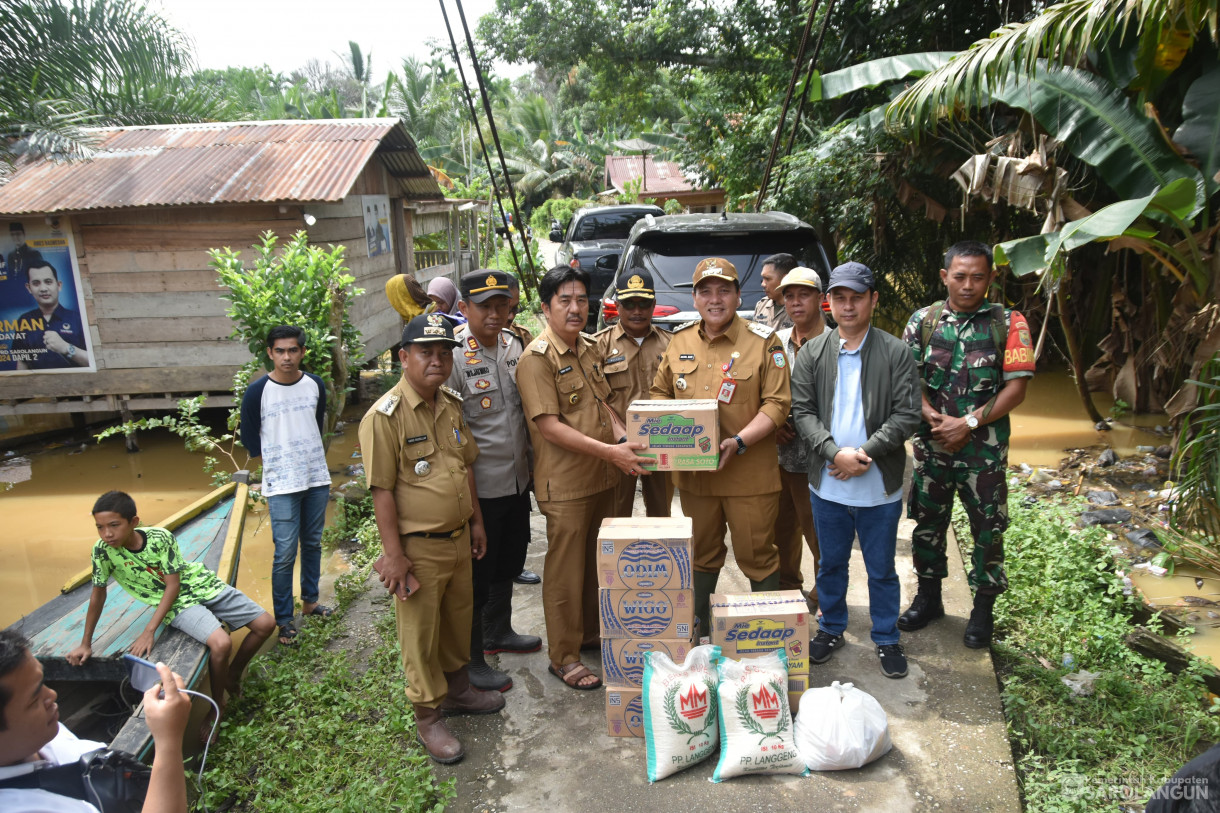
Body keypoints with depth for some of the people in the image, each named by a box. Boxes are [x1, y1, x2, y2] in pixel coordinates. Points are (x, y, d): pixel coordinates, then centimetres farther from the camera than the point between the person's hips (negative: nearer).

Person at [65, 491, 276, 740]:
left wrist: (149, 631, -21)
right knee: (221, 643, -30)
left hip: (200, 586, 2)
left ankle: (233, 675, 20)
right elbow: (98, 594, -4)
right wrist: (86, 644, 1)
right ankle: (218, 705, -5)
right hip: (177, 605, -2)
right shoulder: (102, 551, -17)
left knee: (265, 624, -4)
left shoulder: (160, 537, -19)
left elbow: (173, 585, -15)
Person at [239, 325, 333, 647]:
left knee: (312, 543, 15)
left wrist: (310, 457, 11)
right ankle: (283, 619, 9)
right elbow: (249, 438, 1)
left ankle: (310, 600, 32)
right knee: (285, 553, -4)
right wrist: (276, 462, 5)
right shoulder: (257, 391, -10)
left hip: (317, 478, 4)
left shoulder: (316, 385, 1)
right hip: (281, 485, -4)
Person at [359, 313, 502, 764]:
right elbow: (382, 490, -18)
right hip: (418, 547, -7)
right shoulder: (385, 415, -17)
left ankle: (457, 688, 44)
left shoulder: (452, 405, 6)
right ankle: (428, 716, 25)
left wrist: (476, 521, 16)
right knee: (420, 633, 8)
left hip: (458, 539, 7)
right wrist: (394, 554, -18)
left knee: (458, 619, 22)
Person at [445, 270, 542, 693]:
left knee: (508, 564, 24)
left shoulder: (514, 344, 4)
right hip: (480, 487, -8)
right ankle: (470, 659, 25)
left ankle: (498, 633, 45)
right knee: (477, 576, 7)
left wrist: (531, 460, 17)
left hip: (517, 479, 8)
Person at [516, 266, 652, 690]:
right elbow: (549, 427, -21)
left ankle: (591, 631, 38)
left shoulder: (589, 348, 11)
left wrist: (625, 440, 2)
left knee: (598, 563, 20)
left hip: (602, 477, 8)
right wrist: (609, 451, -26)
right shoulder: (537, 358, -15)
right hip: (565, 484, -8)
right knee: (566, 572, 4)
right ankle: (564, 657, 18)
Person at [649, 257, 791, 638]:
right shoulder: (680, 341, 8)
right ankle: (697, 630, 34)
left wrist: (740, 442, -22)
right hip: (693, 471, 4)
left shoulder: (763, 342, -5)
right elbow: (660, 391, 17)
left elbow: (777, 403, -9)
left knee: (757, 555, 6)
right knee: (702, 553, 18)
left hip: (749, 474, -4)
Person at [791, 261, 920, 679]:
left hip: (879, 487, -2)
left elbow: (907, 415, -8)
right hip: (827, 484, 2)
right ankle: (831, 629, 37)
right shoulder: (812, 353, 2)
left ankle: (887, 639, 32)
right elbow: (802, 410, -3)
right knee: (831, 563, 18)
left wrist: (866, 453, -18)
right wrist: (835, 453, -16)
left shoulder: (896, 353, -3)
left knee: (881, 570, 13)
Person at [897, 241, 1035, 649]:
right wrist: (933, 418, -15)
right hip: (931, 442, 2)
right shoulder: (923, 320, 2)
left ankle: (983, 610, 25)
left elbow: (1016, 388, -8)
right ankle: (929, 598, 32)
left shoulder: (1009, 324, -4)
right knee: (927, 522, 13)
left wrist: (967, 423, -15)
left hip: (984, 446, -2)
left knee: (988, 528, 6)